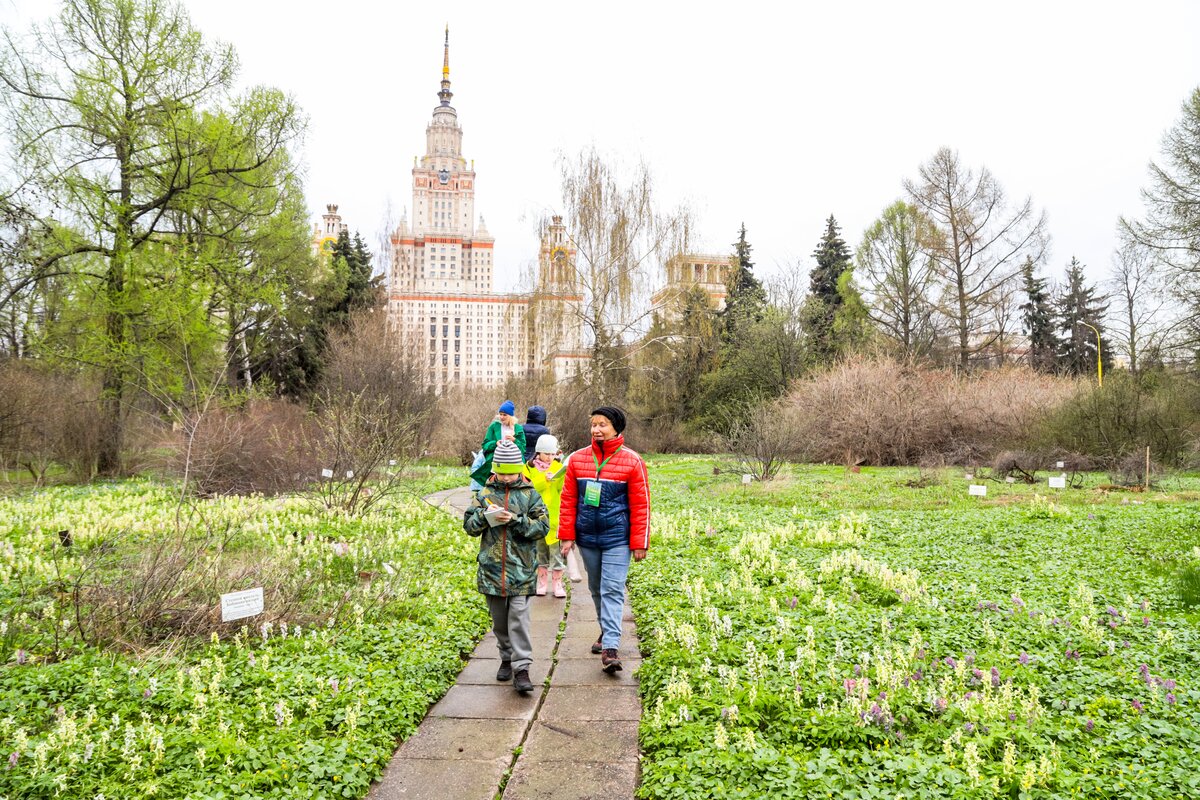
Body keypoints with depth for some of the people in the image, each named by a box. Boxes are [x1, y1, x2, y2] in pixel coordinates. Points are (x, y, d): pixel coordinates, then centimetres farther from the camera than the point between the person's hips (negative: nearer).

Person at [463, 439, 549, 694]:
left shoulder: (529, 495, 0)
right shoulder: (484, 494, 5)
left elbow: (543, 527, -5)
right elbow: (469, 525, 6)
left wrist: (516, 520, -17)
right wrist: (485, 516, -14)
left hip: (521, 568, -3)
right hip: (491, 567, 3)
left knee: (519, 618, -6)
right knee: (499, 620, 14)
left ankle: (521, 668, -3)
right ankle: (507, 658, 32)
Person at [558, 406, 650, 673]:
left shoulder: (632, 461, -7)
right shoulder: (577, 459, 2)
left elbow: (640, 505, -5)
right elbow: (568, 500, 6)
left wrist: (639, 543, -6)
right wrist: (567, 536, 2)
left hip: (617, 539, -4)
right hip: (587, 538, 4)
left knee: (612, 591, -9)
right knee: (597, 589, 16)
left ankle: (610, 648, -9)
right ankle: (606, 631, 34)